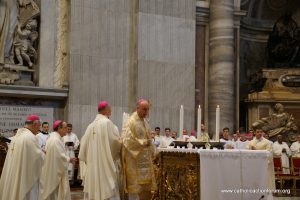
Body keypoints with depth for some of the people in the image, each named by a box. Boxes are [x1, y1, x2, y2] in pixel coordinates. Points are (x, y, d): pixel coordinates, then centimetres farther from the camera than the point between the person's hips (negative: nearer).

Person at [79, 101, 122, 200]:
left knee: (93, 191, 9)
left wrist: (87, 158, 18)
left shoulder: (91, 125, 6)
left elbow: (84, 143, 8)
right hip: (106, 163, -6)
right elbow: (116, 141, -10)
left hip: (92, 164, 6)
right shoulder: (107, 122, -11)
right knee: (107, 189, -4)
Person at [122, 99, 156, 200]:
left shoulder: (145, 122, 14)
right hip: (134, 160, -8)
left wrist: (151, 151, 10)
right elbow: (127, 139, -19)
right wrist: (143, 143, -21)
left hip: (145, 160, 8)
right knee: (136, 187, -5)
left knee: (145, 187, 8)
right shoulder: (131, 122, -12)